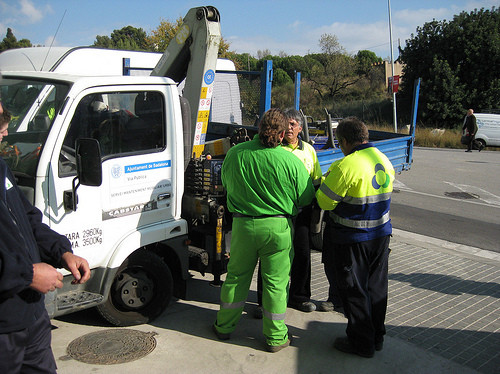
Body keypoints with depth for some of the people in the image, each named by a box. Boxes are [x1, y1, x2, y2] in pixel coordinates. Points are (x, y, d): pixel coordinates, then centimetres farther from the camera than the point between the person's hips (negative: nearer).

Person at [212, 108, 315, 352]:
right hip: (278, 227, -2)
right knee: (276, 281, 9)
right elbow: (306, 198, -5)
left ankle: (224, 326, 32)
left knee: (236, 276, 18)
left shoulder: (235, 154, -7)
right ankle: (276, 337, 21)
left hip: (243, 224, 2)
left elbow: (226, 184, 10)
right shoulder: (290, 161, -15)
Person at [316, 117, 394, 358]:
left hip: (353, 238, -7)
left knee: (354, 290, 7)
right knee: (376, 286, 18)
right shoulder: (384, 161, 3)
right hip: (381, 233, 8)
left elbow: (325, 202, -18)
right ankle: (377, 336, 32)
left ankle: (362, 342, 19)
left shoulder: (346, 166, -22)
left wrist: (321, 183, 3)